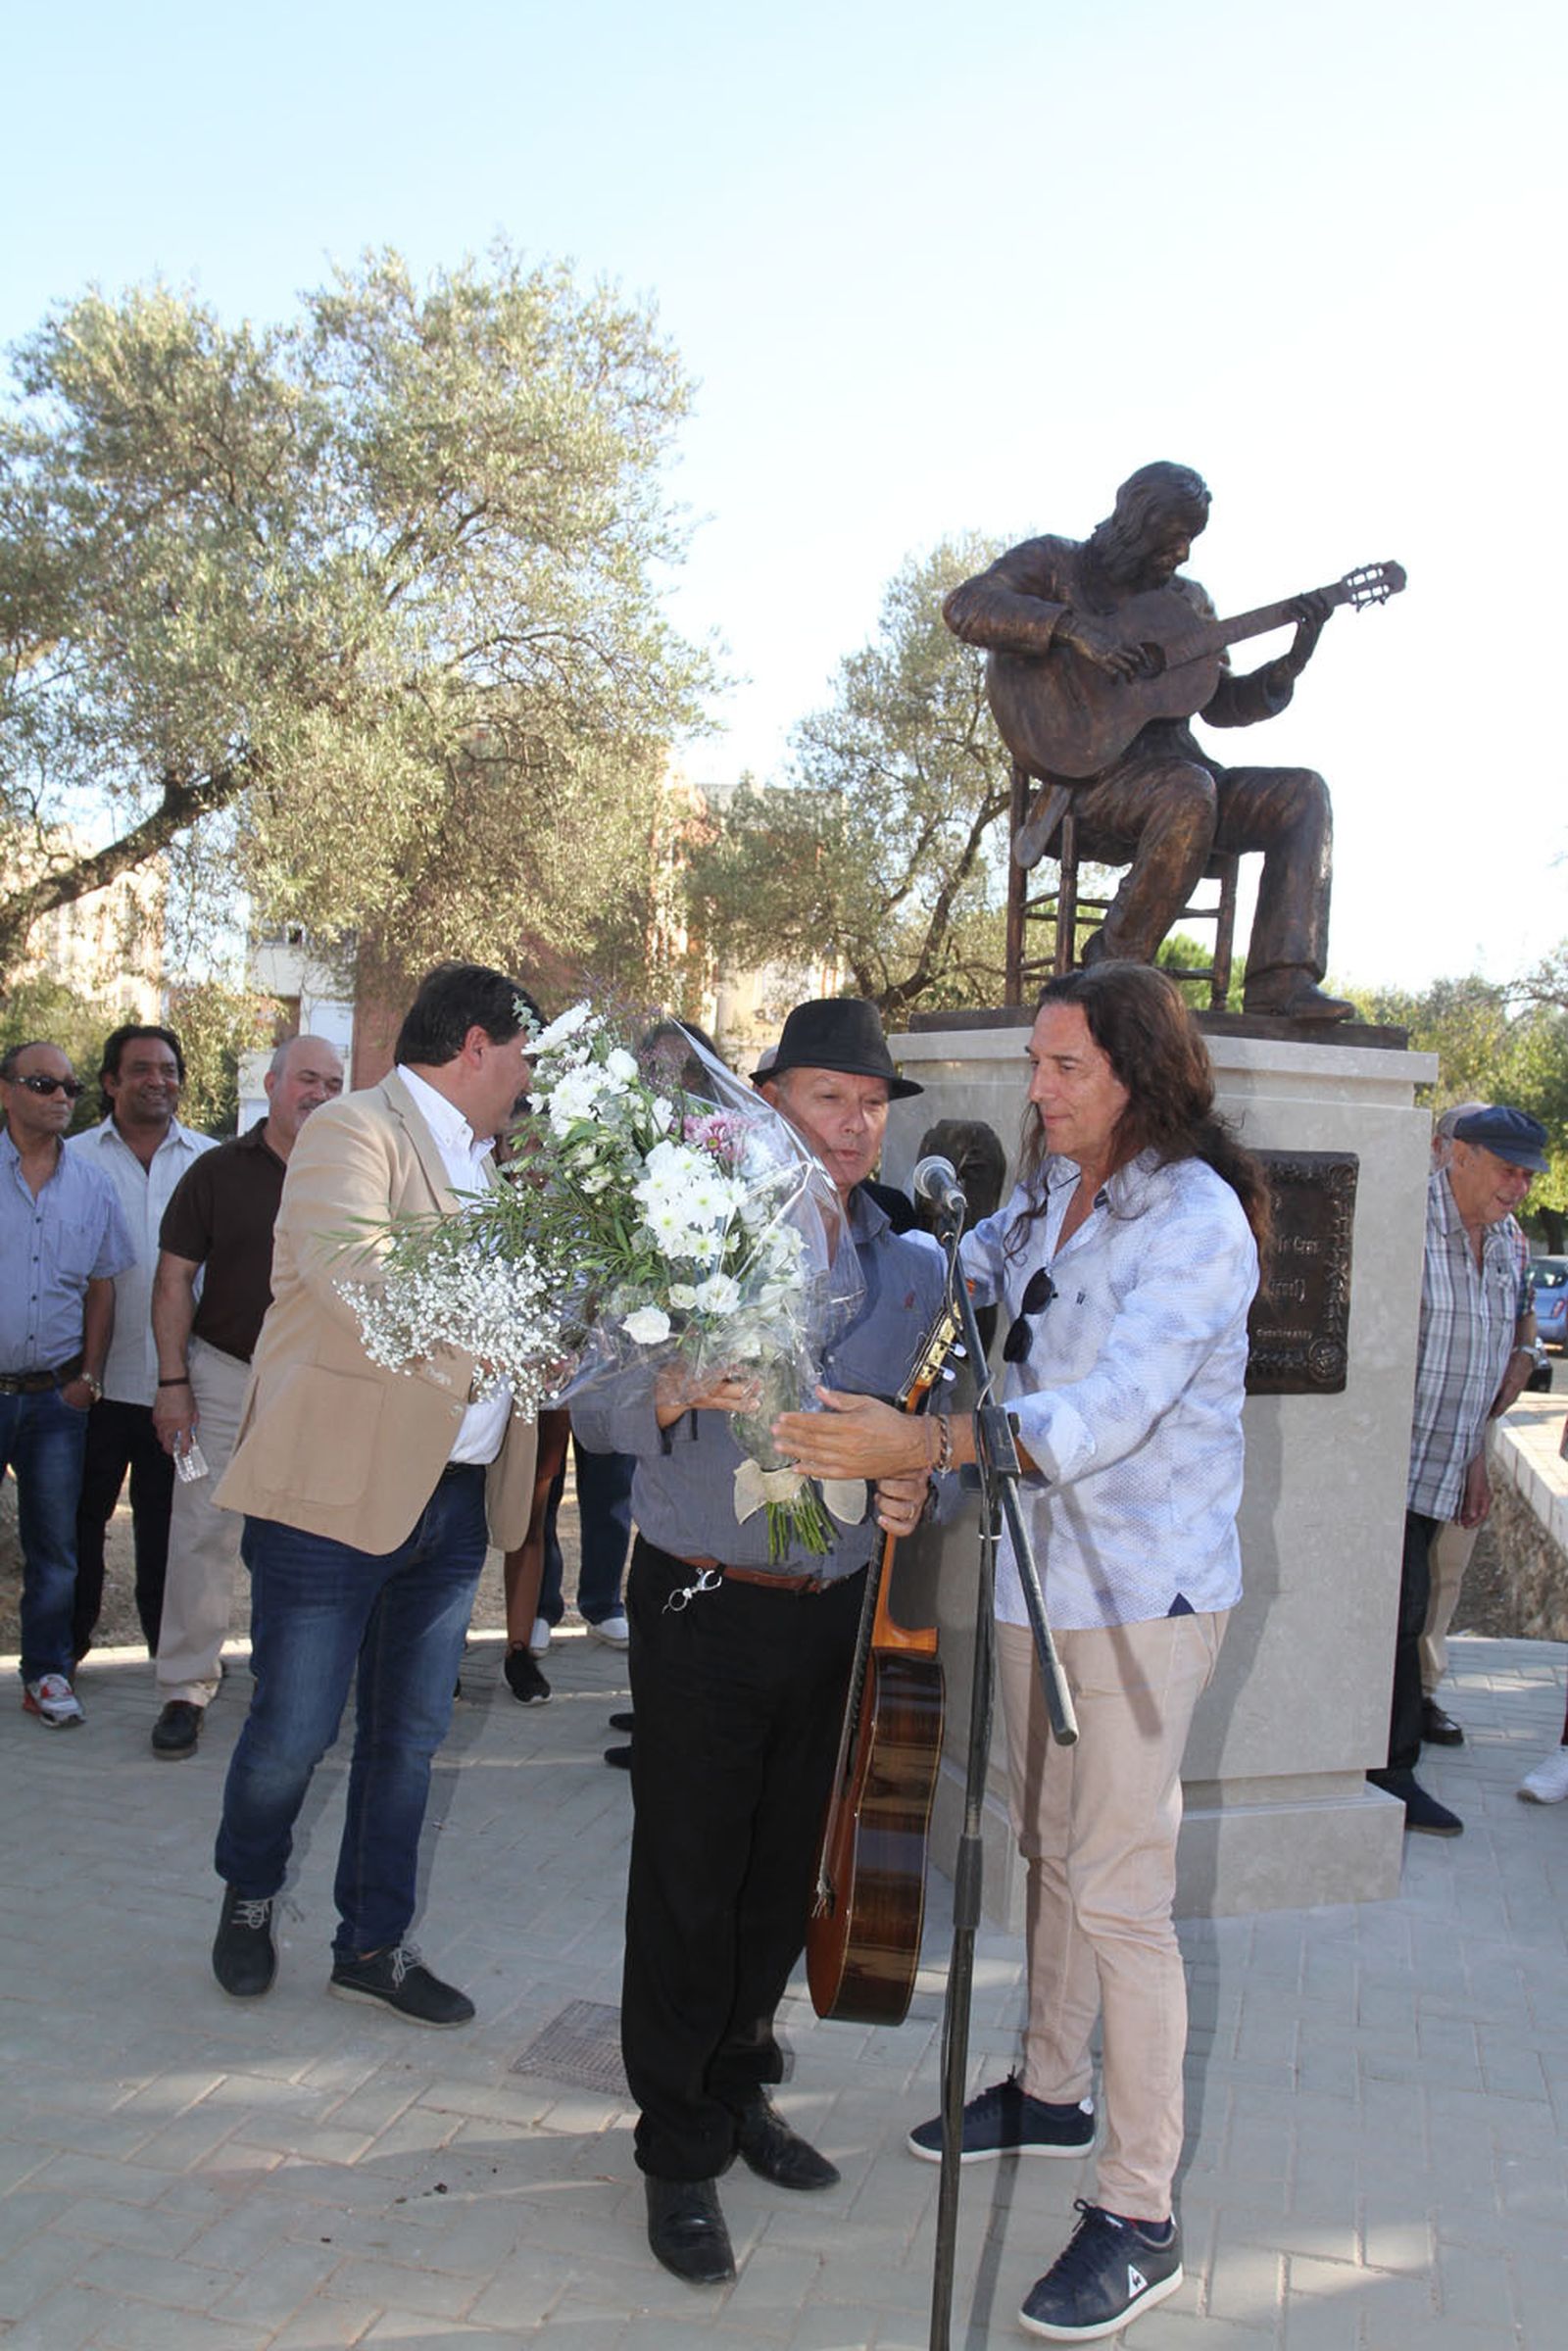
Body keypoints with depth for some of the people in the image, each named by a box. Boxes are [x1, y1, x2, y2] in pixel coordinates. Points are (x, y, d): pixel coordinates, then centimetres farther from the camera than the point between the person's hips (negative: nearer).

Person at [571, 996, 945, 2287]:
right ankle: (681, 2150, 21)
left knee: (784, 1873, 16)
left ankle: (741, 2088, 37)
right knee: (688, 1879, 4)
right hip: (704, 1608, -4)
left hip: (835, 1609, 4)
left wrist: (913, 1478, -9)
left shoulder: (914, 1266, 5)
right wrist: (681, 1391, -30)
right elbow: (596, 1406, -10)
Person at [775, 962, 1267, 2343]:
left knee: (1118, 1890, -3)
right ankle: (1053, 2091, 41)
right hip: (1042, 1572, 8)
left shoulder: (1195, 1218, -19)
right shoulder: (1051, 1191, 7)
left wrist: (924, 1447, -39)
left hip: (1143, 1593, -8)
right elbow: (966, 1266, 24)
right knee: (1049, 1842, 21)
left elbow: (1112, 1411, -29)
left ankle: (1142, 2216, 12)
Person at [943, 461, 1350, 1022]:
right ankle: (1113, 965, -21)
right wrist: (1074, 628, -22)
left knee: (1303, 793, -13)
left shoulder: (1187, 601, 21)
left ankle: (1281, 979, -25)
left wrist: (1291, 664, 2)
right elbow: (965, 607, -12)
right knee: (1190, 790, -36)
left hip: (1175, 764, 6)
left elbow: (1219, 703, 20)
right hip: (1087, 775, -6)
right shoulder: (1054, 564, 6)